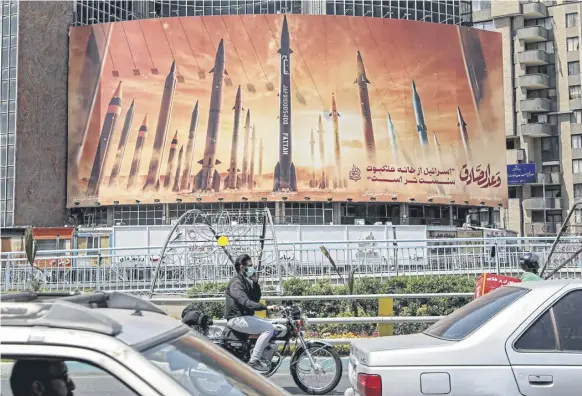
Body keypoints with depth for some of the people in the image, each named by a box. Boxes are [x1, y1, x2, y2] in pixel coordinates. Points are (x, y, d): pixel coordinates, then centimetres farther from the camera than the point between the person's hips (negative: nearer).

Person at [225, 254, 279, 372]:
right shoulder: (236, 283, -16)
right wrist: (266, 307, -38)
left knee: (271, 326, 7)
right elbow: (246, 302, -30)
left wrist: (255, 283, 1)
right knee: (268, 328, -19)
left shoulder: (246, 281, 16)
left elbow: (256, 298, 15)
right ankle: (253, 361, -17)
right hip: (237, 319, -10)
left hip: (246, 316, 10)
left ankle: (262, 357, 12)